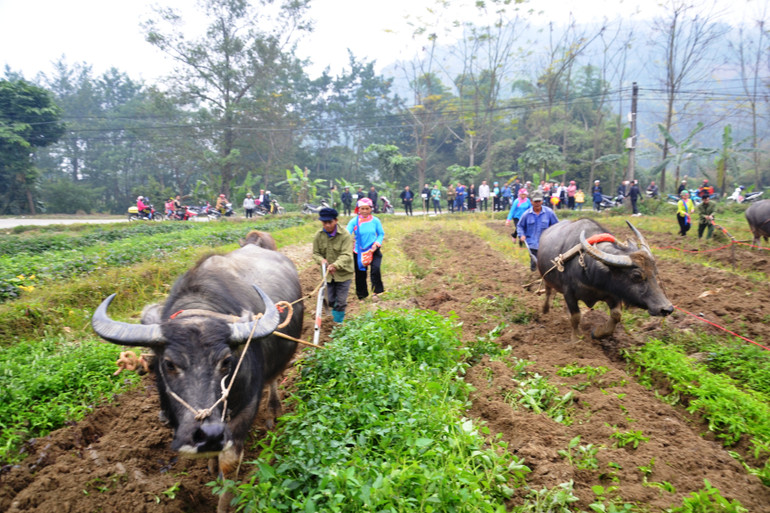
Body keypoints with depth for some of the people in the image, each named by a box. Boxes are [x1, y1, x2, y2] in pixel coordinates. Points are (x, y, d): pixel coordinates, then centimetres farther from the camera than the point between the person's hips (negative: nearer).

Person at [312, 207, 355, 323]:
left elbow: (346, 255, -22)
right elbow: (315, 253, 5)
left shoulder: (345, 235, -17)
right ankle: (334, 311, 42)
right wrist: (321, 260, -18)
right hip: (328, 274, 4)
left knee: (341, 301, -1)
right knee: (330, 300, 13)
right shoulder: (319, 236, -4)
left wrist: (335, 265, -38)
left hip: (343, 273, -4)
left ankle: (338, 321, 16)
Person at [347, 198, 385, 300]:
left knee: (375, 269, -21)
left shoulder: (375, 221, -2)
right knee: (360, 274, 8)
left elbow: (381, 234, 6)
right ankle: (362, 295, 27)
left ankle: (376, 291, -4)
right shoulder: (354, 221, -6)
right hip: (359, 251, 1)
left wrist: (377, 243, -11)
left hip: (374, 250, -1)